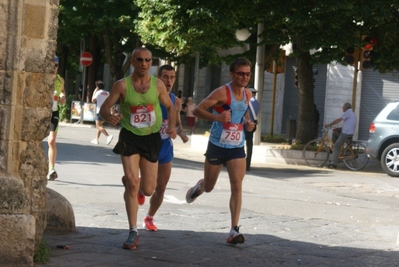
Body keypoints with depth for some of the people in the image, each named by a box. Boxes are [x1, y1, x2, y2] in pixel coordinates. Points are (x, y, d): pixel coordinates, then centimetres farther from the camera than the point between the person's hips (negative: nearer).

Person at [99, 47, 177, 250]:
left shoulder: (157, 85, -4)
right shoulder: (122, 85, -9)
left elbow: (170, 107, 9)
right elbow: (104, 108, -8)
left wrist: (172, 126, -10)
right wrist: (109, 117, -32)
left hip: (151, 138, 2)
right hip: (130, 136, -2)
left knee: (148, 190, 4)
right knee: (133, 184, -14)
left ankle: (129, 181, 42)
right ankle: (133, 233, -4)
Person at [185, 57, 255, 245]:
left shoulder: (247, 94, 4)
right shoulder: (222, 92, -15)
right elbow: (197, 110, -17)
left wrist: (248, 123, 0)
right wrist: (217, 117, -33)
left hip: (237, 147, 4)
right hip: (217, 146, -3)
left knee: (237, 186, -12)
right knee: (209, 187, 12)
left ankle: (234, 231, -12)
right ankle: (198, 187, 51)